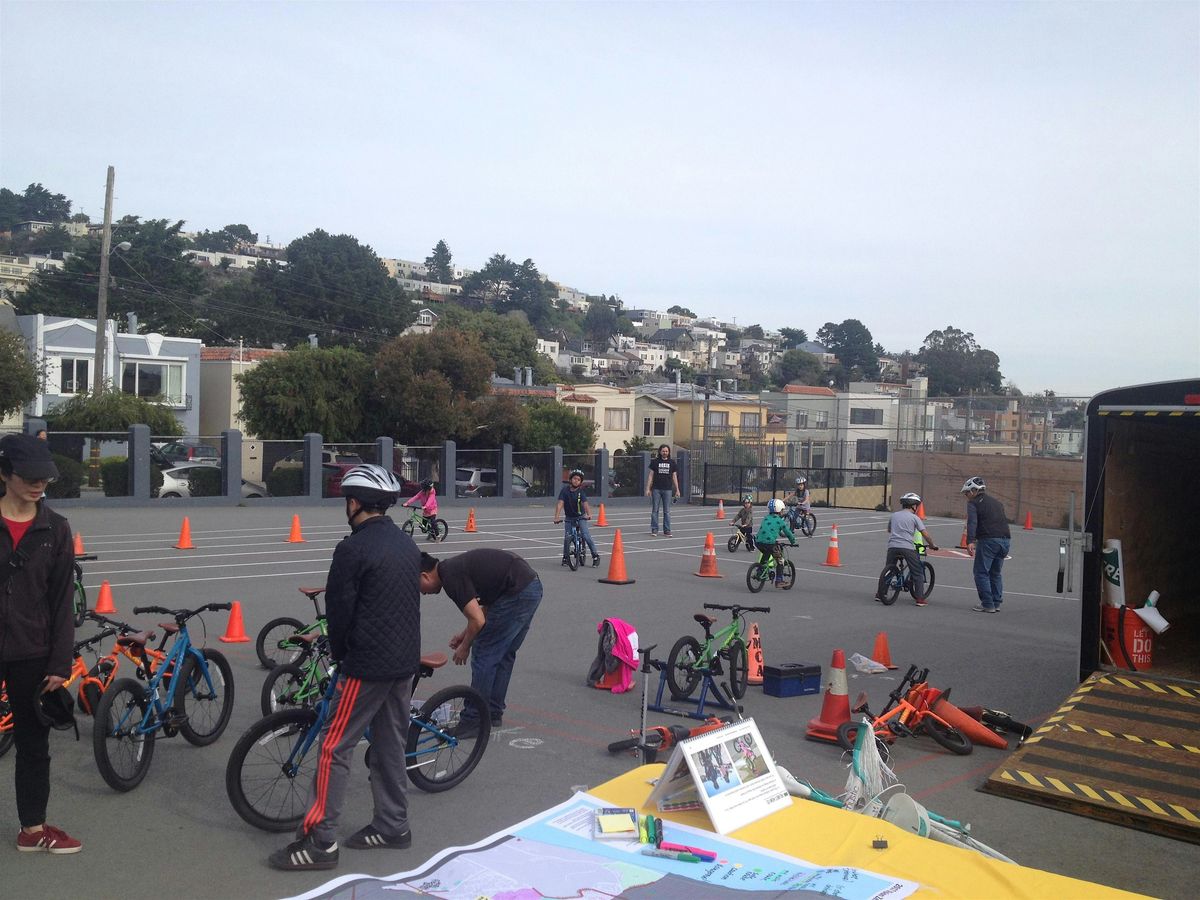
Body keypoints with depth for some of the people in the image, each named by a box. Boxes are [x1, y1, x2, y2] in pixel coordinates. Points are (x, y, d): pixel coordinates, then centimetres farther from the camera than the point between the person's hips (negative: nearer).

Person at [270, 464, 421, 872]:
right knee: (391, 744, 17)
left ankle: (319, 841, 2)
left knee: (334, 747, -1)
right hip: (406, 660, 8)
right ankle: (393, 826, 25)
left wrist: (340, 653, 5)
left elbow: (339, 609, -12)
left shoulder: (352, 548, -16)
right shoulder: (408, 544, 9)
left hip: (368, 663, -8)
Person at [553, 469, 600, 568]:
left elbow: (585, 503, -26)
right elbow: (560, 503, -19)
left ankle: (595, 556, -4)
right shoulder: (565, 490, -11)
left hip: (581, 517, -1)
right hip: (569, 518, 1)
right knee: (567, 537, -10)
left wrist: (589, 514, -45)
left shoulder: (581, 491, -12)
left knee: (586, 535, -17)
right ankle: (565, 557, 14)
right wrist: (557, 517, -32)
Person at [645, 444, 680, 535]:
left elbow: (674, 476, 9)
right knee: (655, 510, 2)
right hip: (656, 489, -1)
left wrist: (677, 489, 5)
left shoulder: (672, 462, 7)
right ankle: (654, 529, 8)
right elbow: (651, 475, 5)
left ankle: (667, 530, 8)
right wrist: (648, 488, 0)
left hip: (668, 490, 1)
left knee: (667, 511, 3)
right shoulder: (655, 462, 4)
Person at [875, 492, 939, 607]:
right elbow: (925, 534, 1)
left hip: (892, 546, 4)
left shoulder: (894, 515, 18)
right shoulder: (914, 517, 5)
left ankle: (879, 594, 19)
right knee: (918, 573, 7)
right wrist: (932, 545, 15)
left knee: (888, 570, 19)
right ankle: (920, 598, 3)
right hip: (907, 547, -4)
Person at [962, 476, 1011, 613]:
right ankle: (997, 603, 18)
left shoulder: (973, 503, 2)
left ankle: (987, 604, -2)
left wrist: (970, 541, -24)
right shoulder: (997, 502, 24)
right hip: (1005, 539, 7)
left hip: (988, 540, -7)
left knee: (981, 573, 1)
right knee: (995, 573, 18)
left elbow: (972, 522, -13)